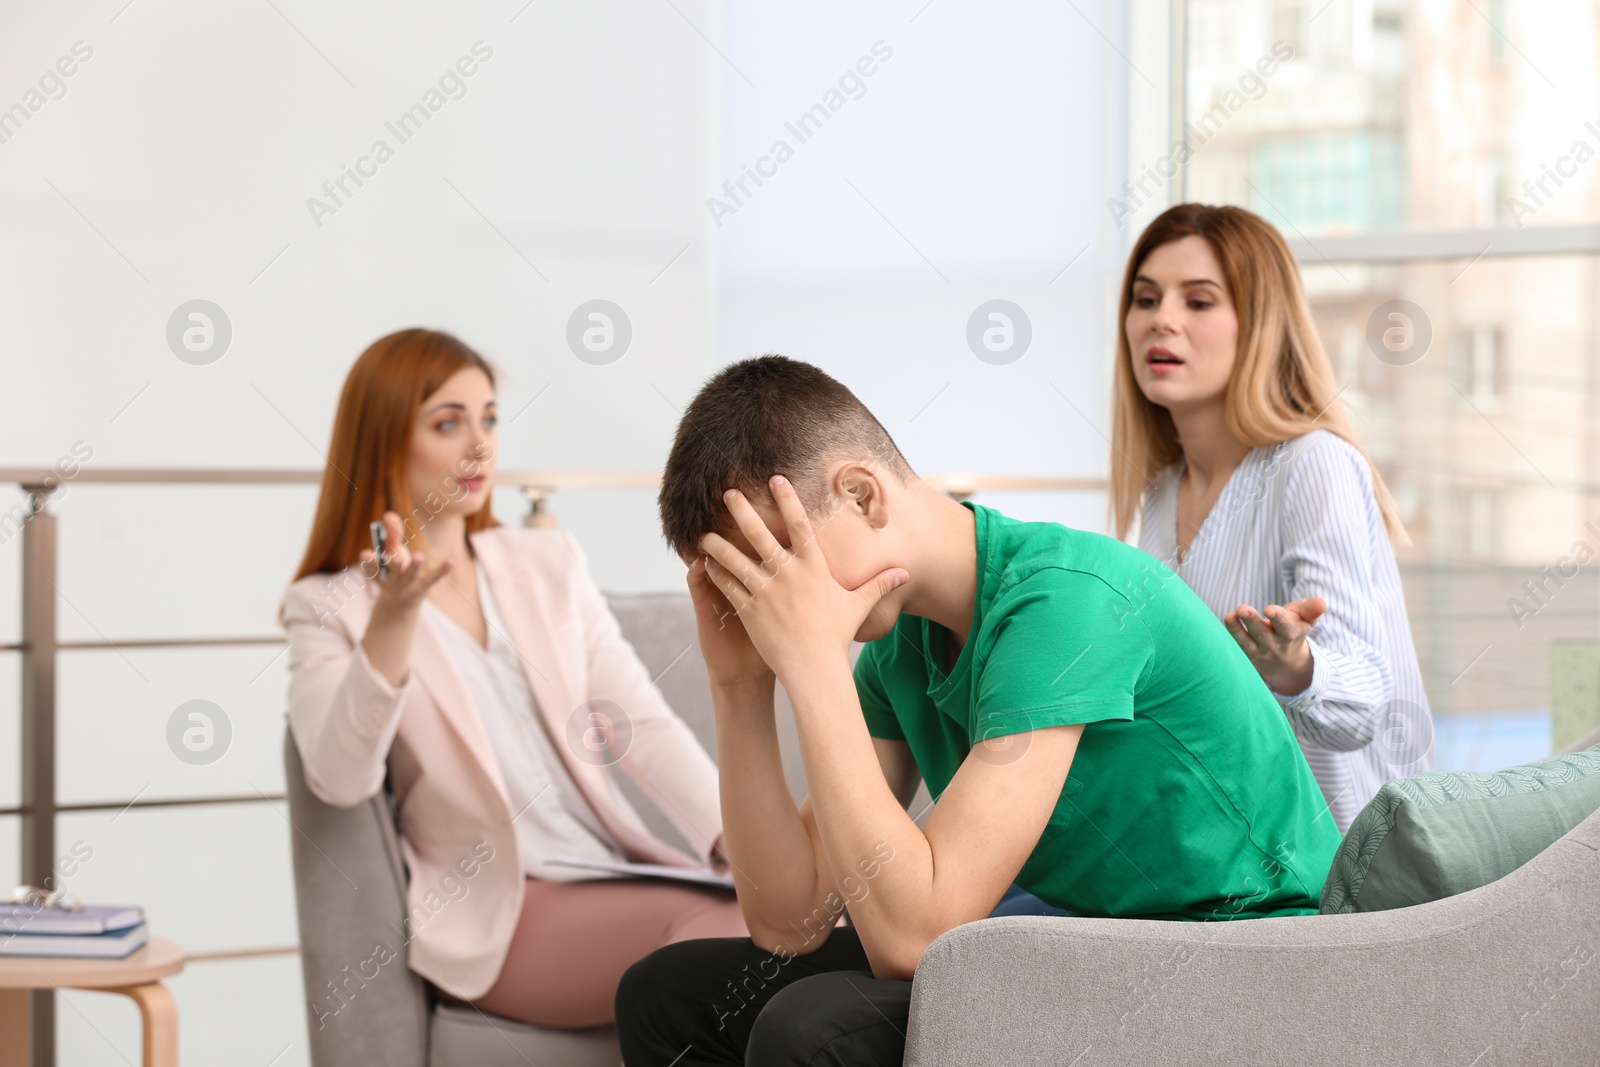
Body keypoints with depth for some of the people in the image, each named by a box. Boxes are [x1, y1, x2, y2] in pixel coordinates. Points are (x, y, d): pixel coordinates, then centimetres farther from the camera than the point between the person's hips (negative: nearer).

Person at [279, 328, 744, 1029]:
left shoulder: (549, 565, 18)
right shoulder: (329, 609, 5)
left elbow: (642, 723, 8)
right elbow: (341, 779, -12)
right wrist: (394, 615, -25)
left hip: (617, 870, 4)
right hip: (497, 915, -4)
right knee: (720, 931, -31)